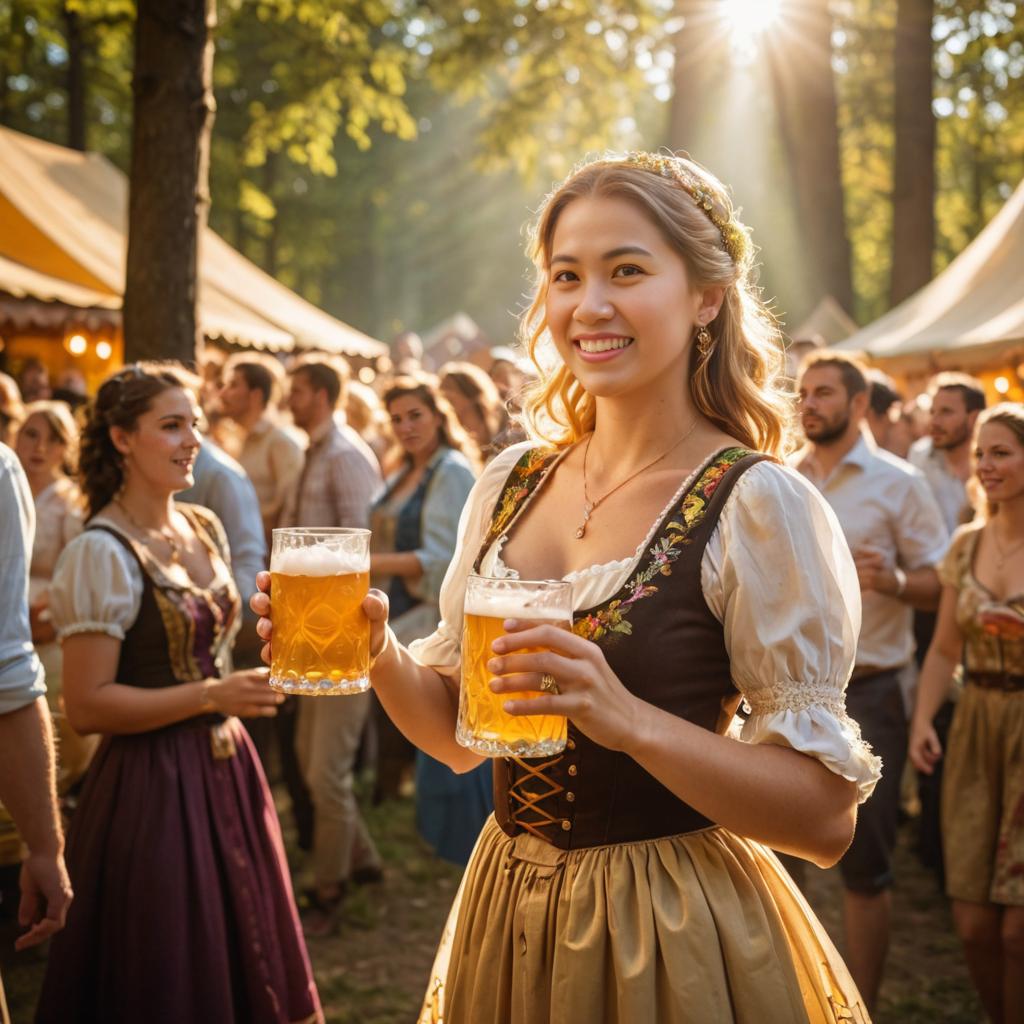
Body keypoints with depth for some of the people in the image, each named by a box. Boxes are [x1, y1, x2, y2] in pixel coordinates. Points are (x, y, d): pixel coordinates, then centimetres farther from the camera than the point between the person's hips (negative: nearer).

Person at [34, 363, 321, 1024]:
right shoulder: (102, 553, -15)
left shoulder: (205, 529, 7)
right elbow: (87, 705, -18)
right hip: (153, 789, -7)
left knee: (245, 965, 15)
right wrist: (212, 697, -19)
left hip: (225, 769, 7)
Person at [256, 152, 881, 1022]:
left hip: (673, 936, -5)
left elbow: (826, 817, -17)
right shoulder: (509, 484, 0)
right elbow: (456, 732, 8)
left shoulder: (759, 506, -17)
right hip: (508, 912, 5)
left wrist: (628, 719, -30)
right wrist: (380, 654, -12)